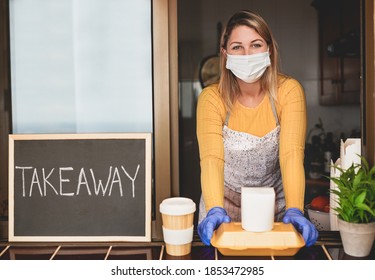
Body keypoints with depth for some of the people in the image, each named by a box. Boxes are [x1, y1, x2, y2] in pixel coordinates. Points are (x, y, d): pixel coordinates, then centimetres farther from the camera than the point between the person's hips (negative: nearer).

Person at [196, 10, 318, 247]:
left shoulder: (288, 91, -11)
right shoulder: (212, 98, -11)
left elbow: (292, 153, -20)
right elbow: (211, 158, -22)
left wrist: (294, 210, -33)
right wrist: (215, 210, -37)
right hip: (225, 203, 0)